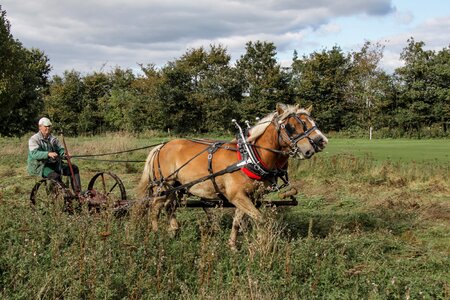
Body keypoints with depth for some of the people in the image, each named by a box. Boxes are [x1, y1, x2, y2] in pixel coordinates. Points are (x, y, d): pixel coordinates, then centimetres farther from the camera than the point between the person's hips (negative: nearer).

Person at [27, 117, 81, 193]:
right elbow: (34, 153, -24)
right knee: (55, 176, -36)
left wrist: (65, 154, -19)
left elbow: (60, 149, 8)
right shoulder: (34, 139, -7)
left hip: (53, 164, 7)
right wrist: (48, 154, -42)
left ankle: (78, 191, -13)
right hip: (39, 166, -7)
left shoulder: (53, 139, 16)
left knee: (74, 168, -7)